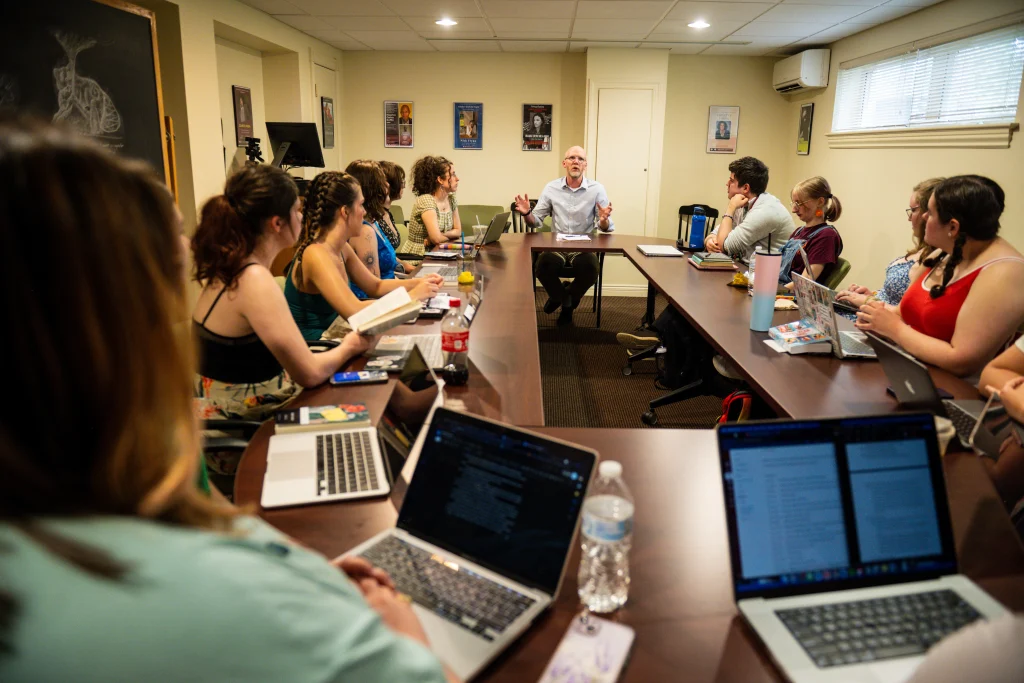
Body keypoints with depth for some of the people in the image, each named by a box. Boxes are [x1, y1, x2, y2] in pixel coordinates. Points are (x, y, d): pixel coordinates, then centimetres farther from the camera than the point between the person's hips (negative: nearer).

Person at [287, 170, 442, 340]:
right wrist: (413, 296, -22)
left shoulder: (341, 248, 4)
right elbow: (355, 312, -30)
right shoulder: (316, 254, -23)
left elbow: (375, 286, 15)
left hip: (331, 336, 8)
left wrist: (418, 282, 0)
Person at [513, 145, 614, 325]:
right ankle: (563, 298, 7)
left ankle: (569, 298, 7)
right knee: (543, 268, -30)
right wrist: (527, 213, -16)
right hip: (556, 245, 1)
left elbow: (607, 228, -3)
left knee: (590, 271, -32)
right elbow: (536, 221, 7)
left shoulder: (597, 189, -1)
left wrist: (603, 220, -28)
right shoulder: (551, 188, 4)